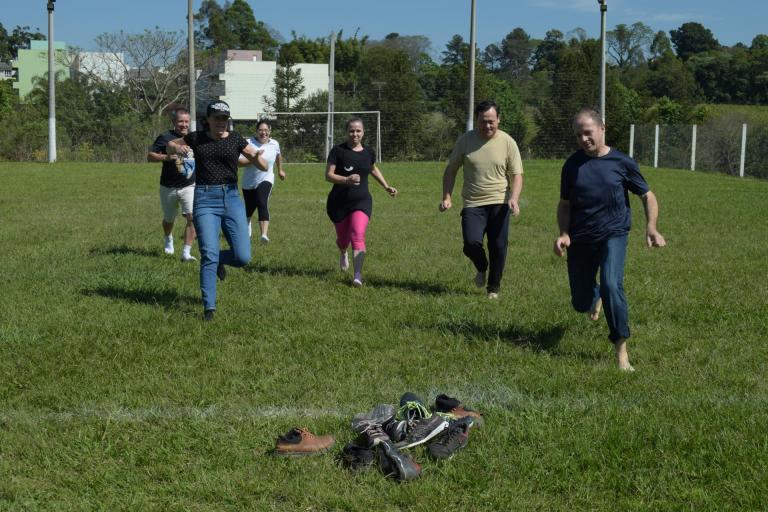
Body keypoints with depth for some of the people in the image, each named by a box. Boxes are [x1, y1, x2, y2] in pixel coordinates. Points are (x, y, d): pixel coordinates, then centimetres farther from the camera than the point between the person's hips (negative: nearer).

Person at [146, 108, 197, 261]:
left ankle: (186, 252, -14)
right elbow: (150, 156, -11)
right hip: (168, 188, -1)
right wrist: (166, 157, -28)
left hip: (189, 186, 1)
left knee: (192, 217, -19)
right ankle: (169, 240, 50)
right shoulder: (165, 138, -7)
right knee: (168, 220, 17)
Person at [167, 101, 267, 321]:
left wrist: (257, 158, -22)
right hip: (205, 199, -1)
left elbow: (264, 167, 2)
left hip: (231, 197, 1)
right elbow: (170, 145, 21)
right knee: (209, 255, -10)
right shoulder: (196, 138, 4)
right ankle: (209, 308, -1)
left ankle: (219, 259, 29)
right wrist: (177, 148, -4)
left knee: (243, 257, -6)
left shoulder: (236, 140, 3)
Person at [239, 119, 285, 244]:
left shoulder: (274, 144, -1)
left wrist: (280, 170, 34)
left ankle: (264, 234, -39)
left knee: (262, 204, -26)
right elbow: (239, 161, -21)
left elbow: (278, 156, 23)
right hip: (249, 183, 0)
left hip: (265, 180, 0)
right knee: (249, 208, 15)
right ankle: (247, 225, 51)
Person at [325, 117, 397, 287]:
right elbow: (328, 175, -12)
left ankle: (358, 275, -26)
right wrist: (347, 180, -28)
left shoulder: (368, 152, 5)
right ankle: (343, 254, 51)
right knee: (343, 238, 13)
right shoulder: (338, 151, -7)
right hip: (338, 202, -1)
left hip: (362, 201, 1)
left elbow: (373, 169, 26)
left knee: (358, 235, -20)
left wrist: (386, 186, 22)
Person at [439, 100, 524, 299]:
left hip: (499, 204, 0)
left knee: (498, 247, 0)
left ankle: (493, 288, 21)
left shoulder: (508, 142, -1)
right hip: (473, 204, 0)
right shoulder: (465, 140, 2)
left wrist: (514, 199, -16)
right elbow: (451, 170, 11)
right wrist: (446, 197, 2)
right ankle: (482, 268, 18)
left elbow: (517, 175, 1)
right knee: (471, 243, -16)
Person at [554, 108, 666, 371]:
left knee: (611, 285, -27)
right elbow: (564, 204, 8)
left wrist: (651, 228, -13)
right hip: (580, 239, 3)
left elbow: (647, 195, 3)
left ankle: (621, 350, -16)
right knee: (580, 303, 8)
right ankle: (596, 297, 48)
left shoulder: (621, 162, -5)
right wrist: (564, 234, -8)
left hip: (613, 235, -3)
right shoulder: (572, 165, 0)